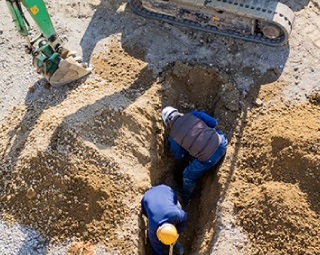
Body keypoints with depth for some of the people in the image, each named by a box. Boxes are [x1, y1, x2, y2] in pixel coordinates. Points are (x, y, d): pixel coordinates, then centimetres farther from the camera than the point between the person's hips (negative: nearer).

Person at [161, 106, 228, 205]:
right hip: (221, 144, 3)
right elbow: (213, 122, 6)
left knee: (188, 176, 24)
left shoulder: (173, 136, 0)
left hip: (209, 159, -3)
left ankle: (185, 200, 45)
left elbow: (179, 156, 15)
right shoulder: (192, 114, 3)